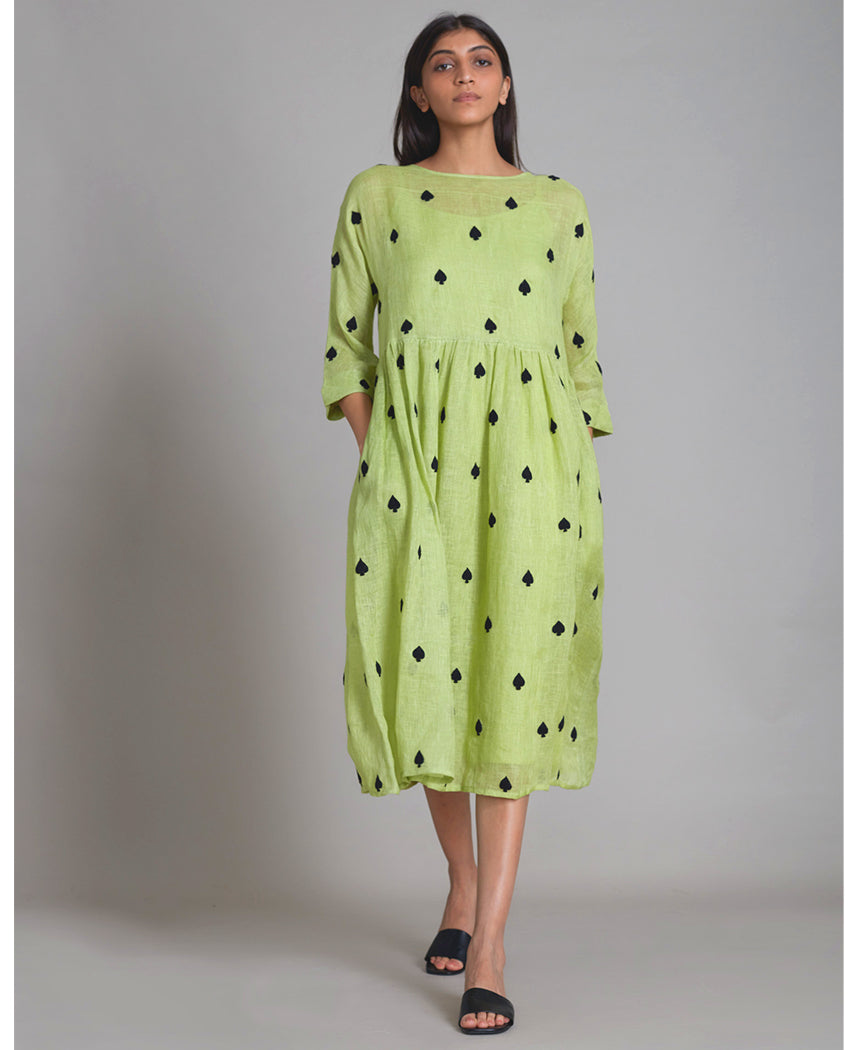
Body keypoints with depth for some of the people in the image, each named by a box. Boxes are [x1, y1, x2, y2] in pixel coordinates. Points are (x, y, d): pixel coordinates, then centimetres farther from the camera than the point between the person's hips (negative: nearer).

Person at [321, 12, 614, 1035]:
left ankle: (486, 958, -2)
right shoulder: (375, 197, 10)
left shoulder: (560, 206, 12)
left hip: (531, 460, 0)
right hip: (413, 460, 0)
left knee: (513, 683, -5)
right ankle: (462, 884, 31)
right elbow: (345, 340, 10)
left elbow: (583, 349, 14)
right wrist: (371, 452, -2)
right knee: (424, 669, 4)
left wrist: (578, 474, 5)